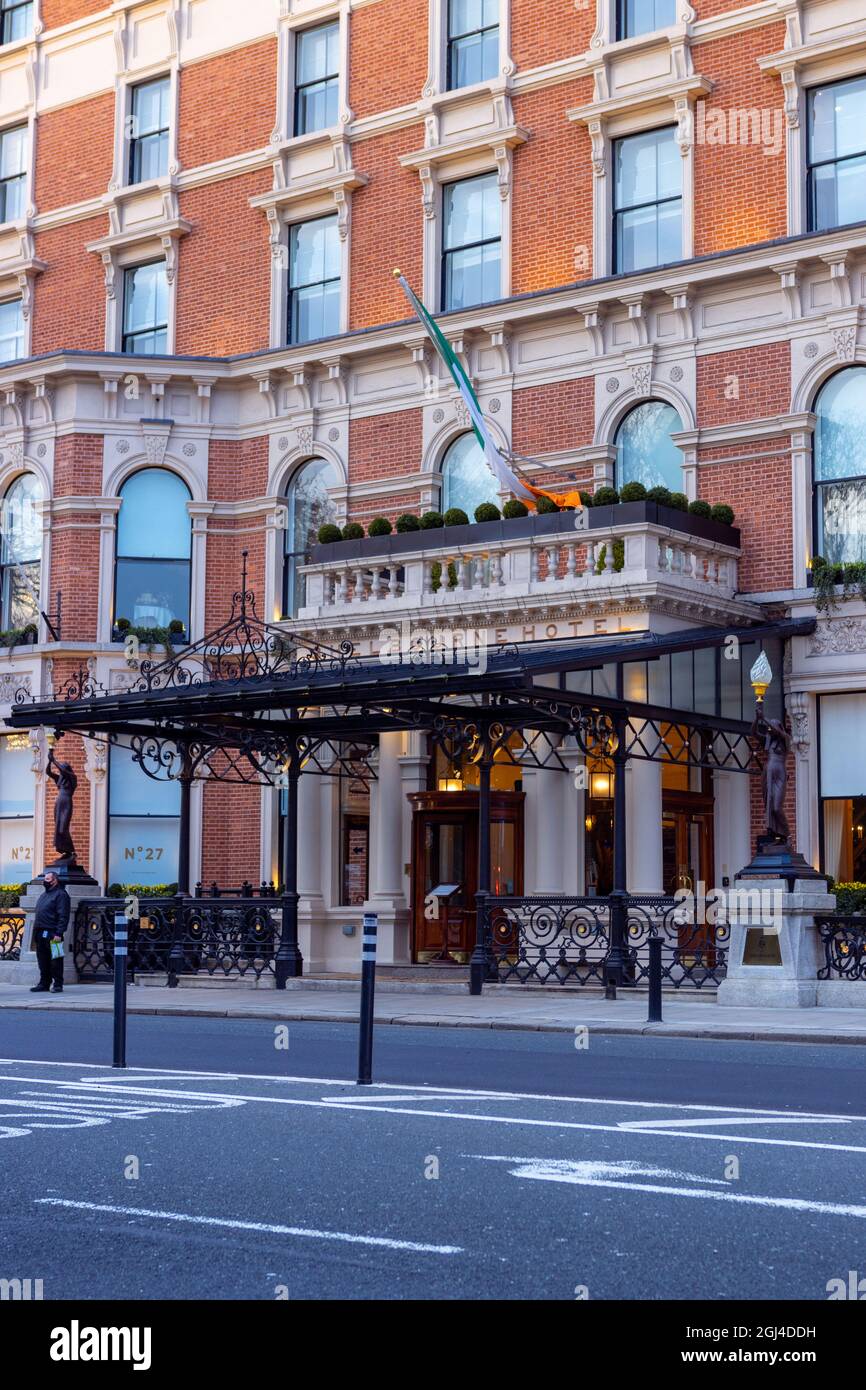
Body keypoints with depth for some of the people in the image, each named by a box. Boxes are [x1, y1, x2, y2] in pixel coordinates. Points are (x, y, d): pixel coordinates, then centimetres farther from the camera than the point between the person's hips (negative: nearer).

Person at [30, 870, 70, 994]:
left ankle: (58, 984, 0)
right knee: (43, 961, 10)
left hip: (52, 934, -9)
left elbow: (63, 916, -14)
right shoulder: (45, 895, 22)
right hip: (41, 934, 9)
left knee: (55, 960, -5)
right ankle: (44, 984, 16)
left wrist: (59, 933, -21)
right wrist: (36, 932, 18)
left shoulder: (60, 894, -7)